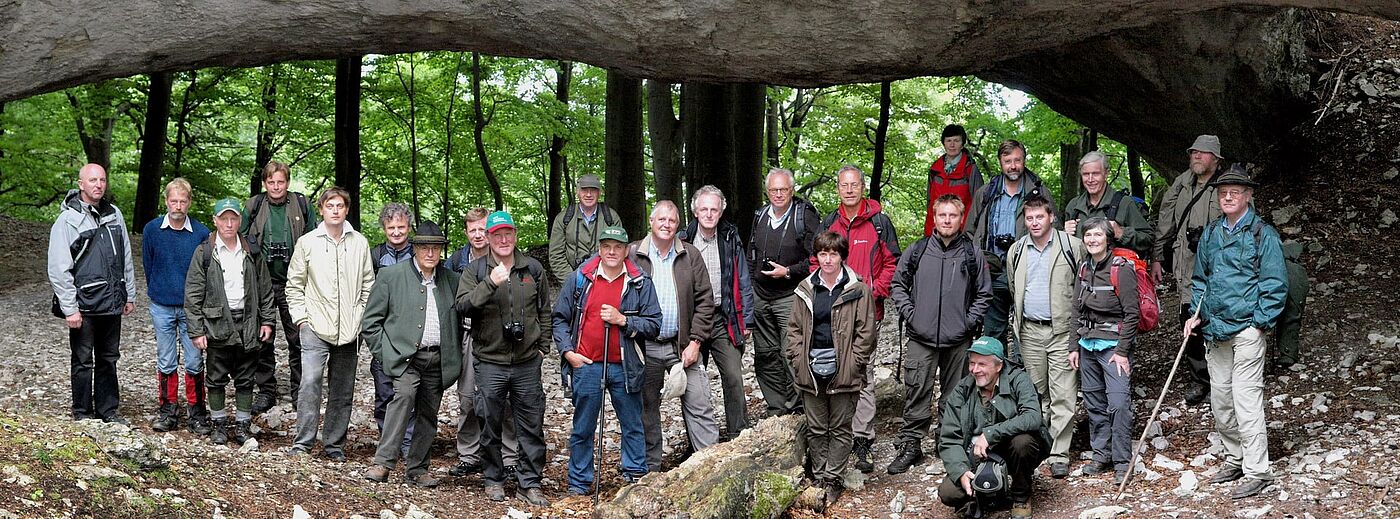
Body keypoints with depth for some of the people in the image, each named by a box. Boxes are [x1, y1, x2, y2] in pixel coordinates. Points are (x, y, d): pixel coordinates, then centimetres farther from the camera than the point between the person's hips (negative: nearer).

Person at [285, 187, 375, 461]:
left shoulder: (359, 243, 6)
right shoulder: (307, 242, 2)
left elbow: (367, 285, 11)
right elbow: (294, 285, 6)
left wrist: (362, 317, 3)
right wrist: (301, 318, -2)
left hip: (349, 331, 2)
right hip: (315, 327, -2)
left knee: (343, 392, 7)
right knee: (310, 382, -15)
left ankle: (334, 443, 17)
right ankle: (302, 442, -9)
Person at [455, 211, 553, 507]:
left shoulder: (533, 269, 7)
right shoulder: (475, 270, 0)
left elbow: (544, 312, 15)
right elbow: (463, 306, -14)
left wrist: (543, 346, 9)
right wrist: (491, 283, -24)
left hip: (527, 362, 2)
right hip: (490, 363, -1)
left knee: (531, 426, 3)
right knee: (491, 425, 7)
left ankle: (529, 483, 12)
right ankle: (493, 480, 21)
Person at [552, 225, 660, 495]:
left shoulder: (640, 283, 1)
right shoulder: (580, 279, 3)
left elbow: (654, 324, -2)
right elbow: (560, 319, 8)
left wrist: (623, 320, -14)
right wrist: (567, 352, -3)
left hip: (625, 368, 0)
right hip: (585, 366, 0)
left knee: (633, 427, 7)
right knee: (582, 429, 8)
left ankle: (635, 477, 18)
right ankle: (579, 483, 16)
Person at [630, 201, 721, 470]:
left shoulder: (690, 256, 6)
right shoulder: (632, 254, 2)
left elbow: (705, 301, 4)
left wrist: (695, 342, -4)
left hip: (682, 346, 0)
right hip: (644, 347, 0)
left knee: (699, 407, -3)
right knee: (647, 409, 9)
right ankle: (650, 469, 20)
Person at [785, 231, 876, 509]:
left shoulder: (858, 290, -4)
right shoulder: (806, 289, 8)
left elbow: (865, 332, -5)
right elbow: (795, 328, 11)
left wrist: (853, 364, -10)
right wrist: (798, 359, 1)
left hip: (843, 371, -3)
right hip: (811, 371, 4)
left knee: (840, 429, 5)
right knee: (815, 429, 10)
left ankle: (833, 480, 12)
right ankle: (818, 478, 19)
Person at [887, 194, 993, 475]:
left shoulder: (973, 254, 4)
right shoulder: (917, 251, 4)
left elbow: (984, 294, 9)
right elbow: (898, 285, 11)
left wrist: (969, 322, -1)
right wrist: (909, 313, 0)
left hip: (958, 340, 0)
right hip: (921, 338, 0)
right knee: (917, 393, -2)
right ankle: (910, 446, 5)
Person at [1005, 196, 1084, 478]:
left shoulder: (1072, 245, -5)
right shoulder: (1016, 251, 9)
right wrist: (1017, 321, 20)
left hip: (1062, 330, -4)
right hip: (1029, 330, 4)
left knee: (1063, 395, -7)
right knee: (1037, 392, 13)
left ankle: (1059, 454, -6)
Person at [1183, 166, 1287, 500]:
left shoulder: (1262, 234, -6)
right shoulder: (1210, 234, 12)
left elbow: (1275, 284, -7)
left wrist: (1260, 323, -11)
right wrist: (1197, 315, 11)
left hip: (1247, 330, -7)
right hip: (1214, 330, 7)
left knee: (1246, 400, -10)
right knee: (1220, 402, 12)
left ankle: (1257, 472, -4)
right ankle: (1234, 460, 26)